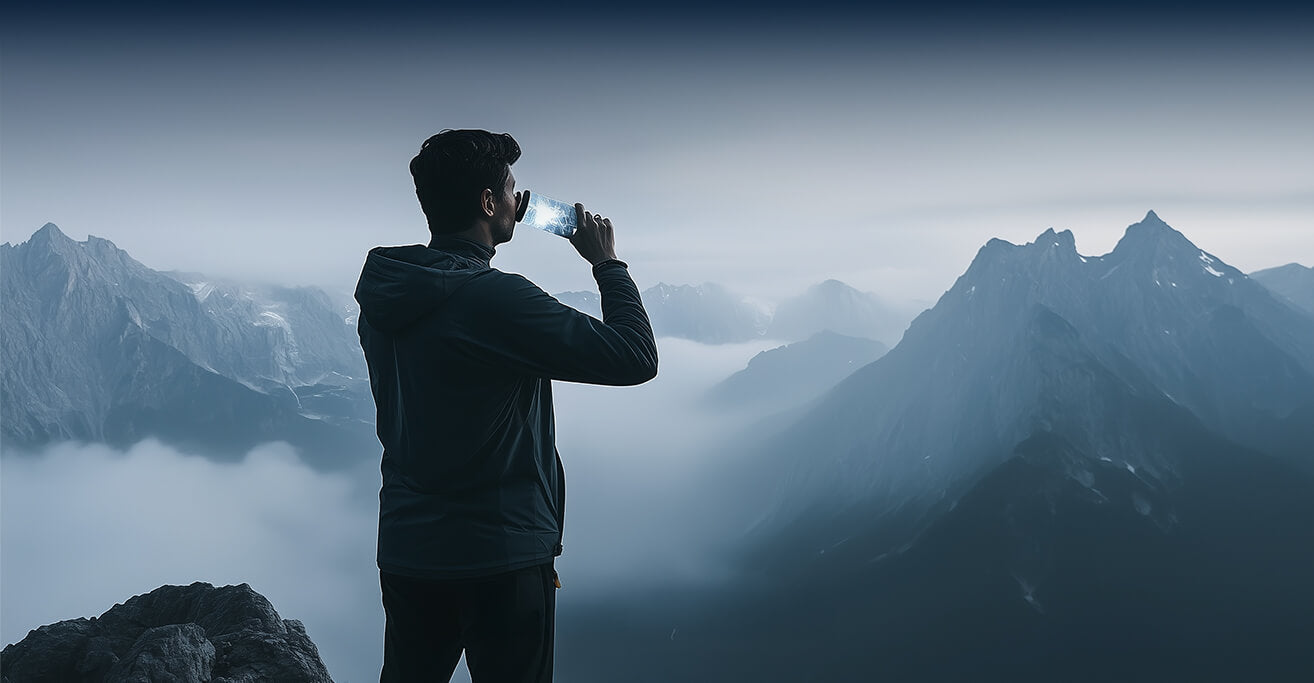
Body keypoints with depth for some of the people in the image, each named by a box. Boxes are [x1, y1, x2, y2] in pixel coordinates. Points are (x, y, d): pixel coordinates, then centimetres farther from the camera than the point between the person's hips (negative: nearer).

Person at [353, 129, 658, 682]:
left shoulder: (383, 295, 1)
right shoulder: (497, 298, -22)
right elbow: (635, 357, -20)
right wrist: (607, 263, -6)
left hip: (405, 552, 7)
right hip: (499, 558, -7)